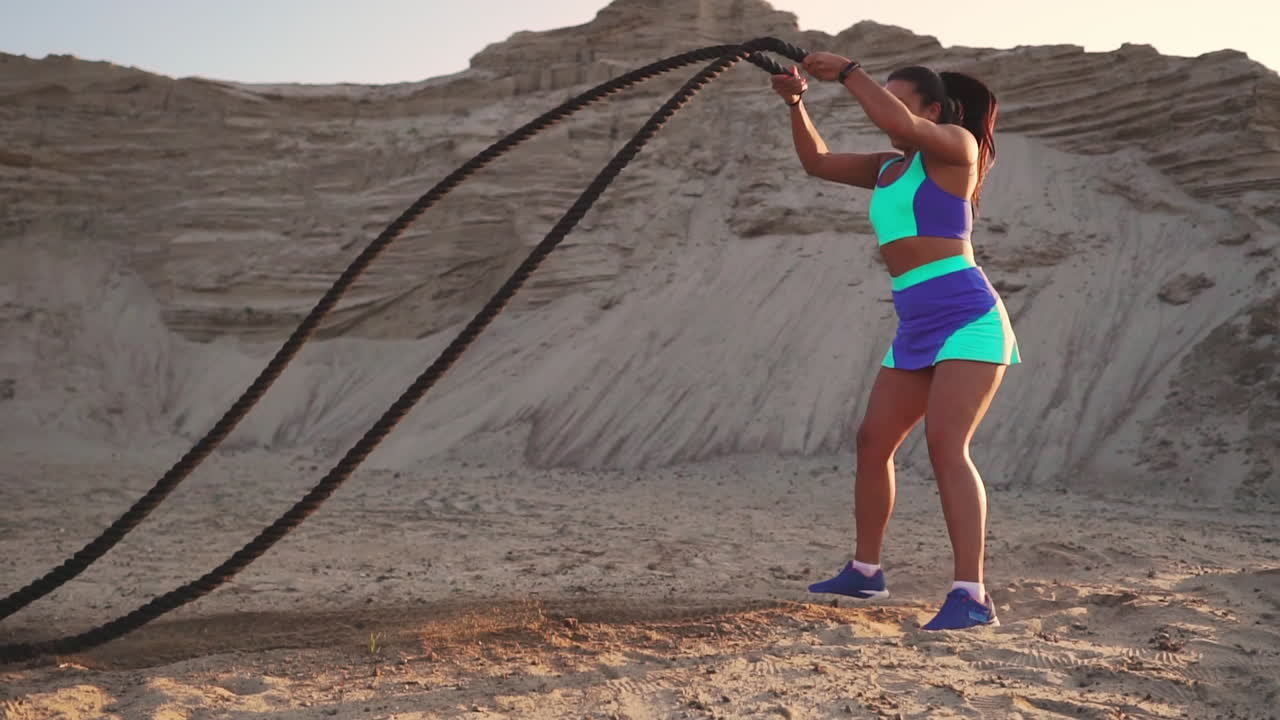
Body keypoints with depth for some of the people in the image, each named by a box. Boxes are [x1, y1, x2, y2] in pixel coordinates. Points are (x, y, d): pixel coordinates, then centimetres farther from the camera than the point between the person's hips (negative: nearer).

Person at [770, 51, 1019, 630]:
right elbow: (817, 161, 25)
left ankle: (972, 596, -23)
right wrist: (795, 103, 11)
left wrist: (847, 72, -11)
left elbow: (899, 123, -22)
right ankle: (865, 570, 26)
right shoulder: (888, 169, 19)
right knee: (873, 441, 11)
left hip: (968, 319, -9)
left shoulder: (956, 145, -3)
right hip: (916, 331, 9)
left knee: (946, 445, -22)